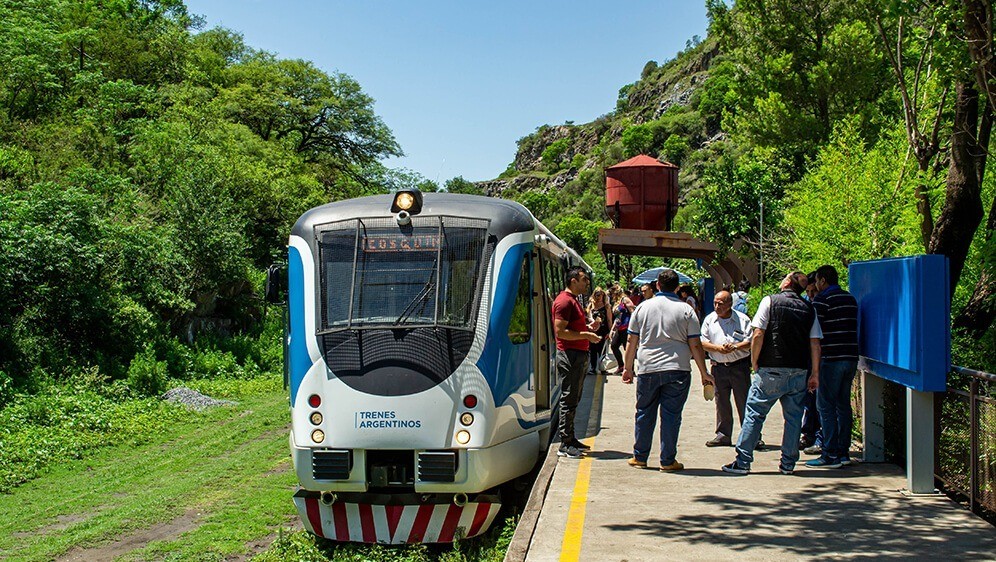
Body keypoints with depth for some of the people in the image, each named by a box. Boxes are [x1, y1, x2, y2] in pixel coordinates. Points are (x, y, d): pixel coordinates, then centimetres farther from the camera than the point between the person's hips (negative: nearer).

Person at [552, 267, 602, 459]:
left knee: (573, 400, 15)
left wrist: (589, 327, 11)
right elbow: (560, 331, -22)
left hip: (579, 355, 11)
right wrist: (586, 335, -19)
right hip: (569, 355, -11)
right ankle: (565, 445, -2)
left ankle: (570, 439, 23)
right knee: (568, 400, -7)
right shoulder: (565, 301, -15)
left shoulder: (573, 300, 18)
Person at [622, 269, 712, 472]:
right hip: (677, 371, -1)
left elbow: (632, 342, 6)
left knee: (645, 414, 12)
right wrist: (704, 373, 6)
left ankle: (640, 457, 19)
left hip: (647, 369, 1)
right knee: (671, 415, 4)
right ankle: (668, 461, 7)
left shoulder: (643, 307, 4)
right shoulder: (686, 310, -1)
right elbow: (695, 345, -1)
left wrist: (628, 368, 17)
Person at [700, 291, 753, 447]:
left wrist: (736, 347, -20)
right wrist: (718, 348, -14)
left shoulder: (742, 319, 1)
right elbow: (702, 342, 3)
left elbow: (751, 341, -3)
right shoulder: (709, 319, 8)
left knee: (744, 402, -1)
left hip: (739, 366, -3)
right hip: (718, 367, 3)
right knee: (721, 402, 8)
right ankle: (723, 435, 16)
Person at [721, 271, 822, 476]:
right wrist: (814, 373, 9)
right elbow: (815, 344, 5)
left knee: (754, 414, 1)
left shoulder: (770, 301, -3)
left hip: (771, 370, -4)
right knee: (793, 417, 11)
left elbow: (758, 335, -8)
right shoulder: (809, 309, 8)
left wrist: (754, 363, 1)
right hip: (799, 372, 4)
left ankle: (742, 462, 2)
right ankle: (788, 463, 13)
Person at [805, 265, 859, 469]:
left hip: (831, 358, -7)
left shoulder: (822, 299, -8)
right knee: (843, 405, 12)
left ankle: (831, 455, -6)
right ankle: (844, 452, 15)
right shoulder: (851, 299, 15)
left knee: (825, 405, -4)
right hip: (851, 357, 8)